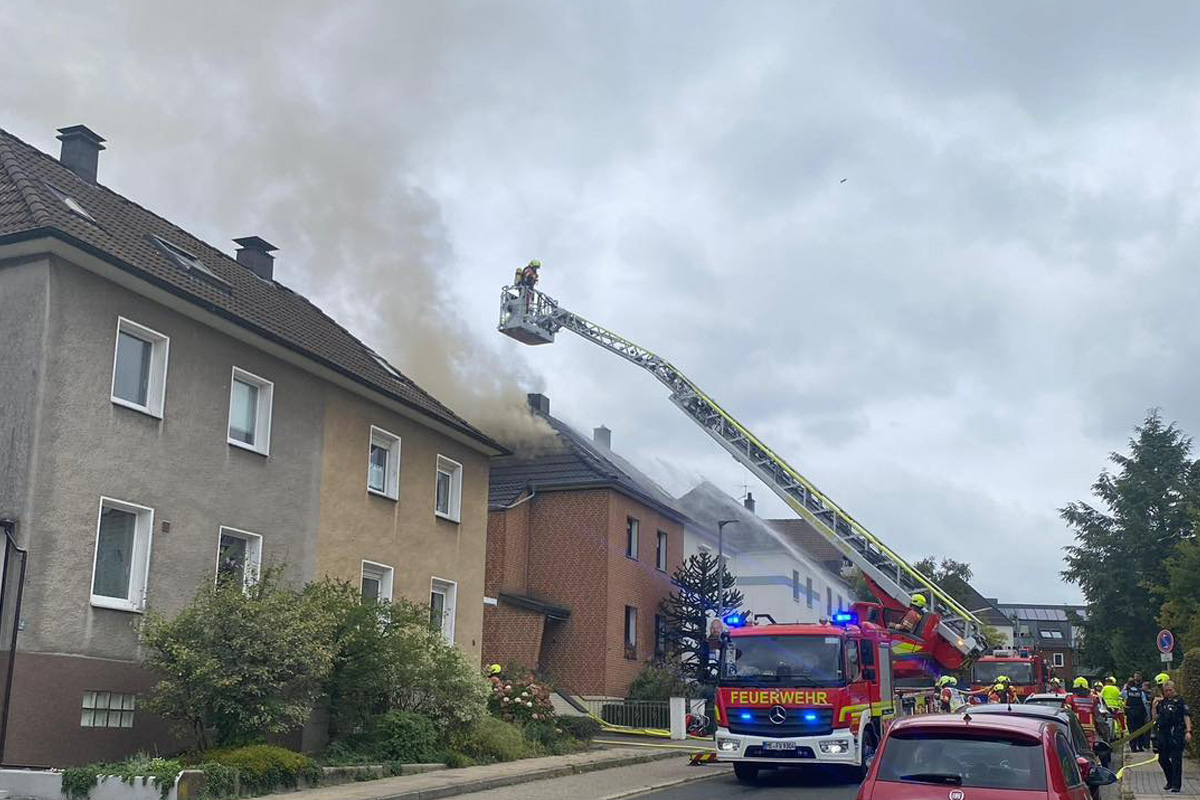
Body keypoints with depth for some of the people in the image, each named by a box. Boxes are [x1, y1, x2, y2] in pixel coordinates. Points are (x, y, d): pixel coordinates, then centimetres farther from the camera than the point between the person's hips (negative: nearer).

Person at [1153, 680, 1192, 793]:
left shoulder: (1179, 701, -1)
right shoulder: (1161, 702, 14)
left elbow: (1186, 716, -9)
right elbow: (1155, 718, 22)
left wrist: (1188, 731, -18)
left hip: (1176, 734, -6)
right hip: (1163, 734, 6)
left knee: (1176, 759, -4)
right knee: (1163, 759, 10)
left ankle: (1177, 785, 1)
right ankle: (1170, 782, 26)